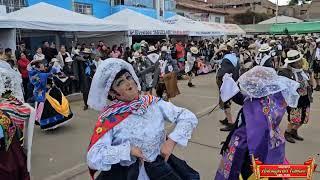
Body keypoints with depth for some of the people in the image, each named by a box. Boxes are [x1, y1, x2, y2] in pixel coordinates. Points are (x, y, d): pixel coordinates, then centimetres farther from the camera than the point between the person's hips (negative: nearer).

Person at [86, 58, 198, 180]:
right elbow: (93, 158, -16)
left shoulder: (153, 103, -2)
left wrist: (172, 141, -12)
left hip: (160, 170, 3)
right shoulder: (109, 118, -9)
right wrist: (128, 149, -19)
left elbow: (188, 117, 0)